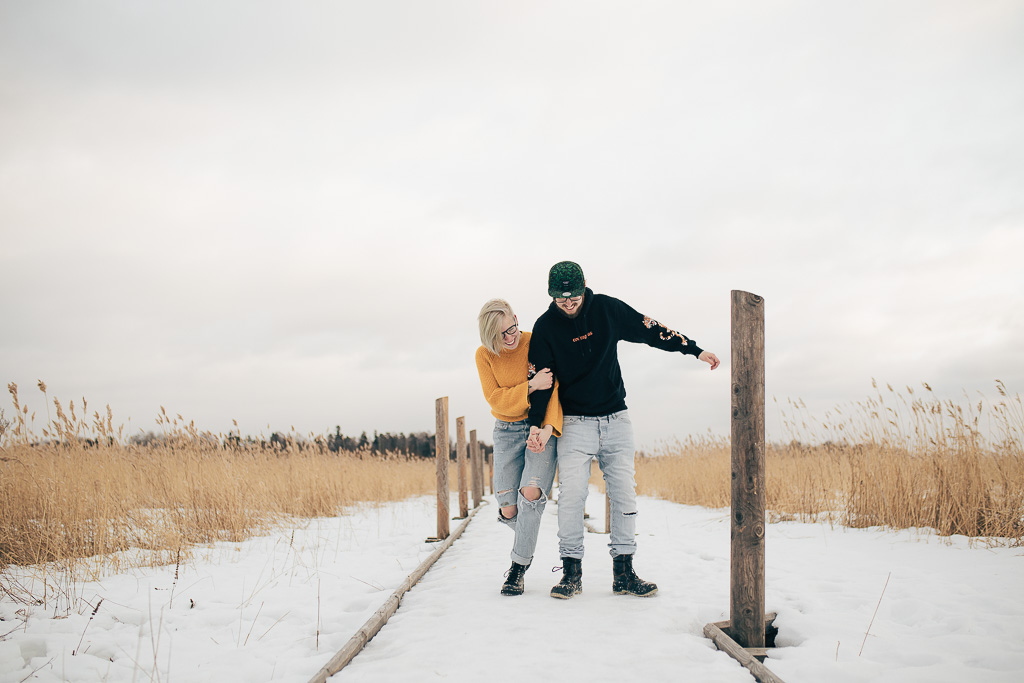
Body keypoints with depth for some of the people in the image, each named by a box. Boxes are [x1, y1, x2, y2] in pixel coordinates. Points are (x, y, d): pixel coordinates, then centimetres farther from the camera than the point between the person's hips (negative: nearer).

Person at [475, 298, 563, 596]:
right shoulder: (484, 355, -3)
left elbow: (557, 387, -13)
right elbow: (496, 399, -10)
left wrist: (548, 427, -27)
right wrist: (531, 386, -25)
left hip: (542, 427, -2)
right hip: (507, 431, 2)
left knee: (530, 492, -22)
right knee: (509, 510, -2)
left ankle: (518, 568, -6)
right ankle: (526, 546, 34)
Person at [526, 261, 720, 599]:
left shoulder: (607, 309, -2)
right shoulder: (546, 327, -5)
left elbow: (650, 330, 6)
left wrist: (695, 349, 6)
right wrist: (536, 425, -17)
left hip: (616, 420, 2)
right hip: (574, 423, -2)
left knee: (624, 493, -1)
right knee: (571, 494, -12)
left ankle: (623, 571, 6)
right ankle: (571, 571, -1)